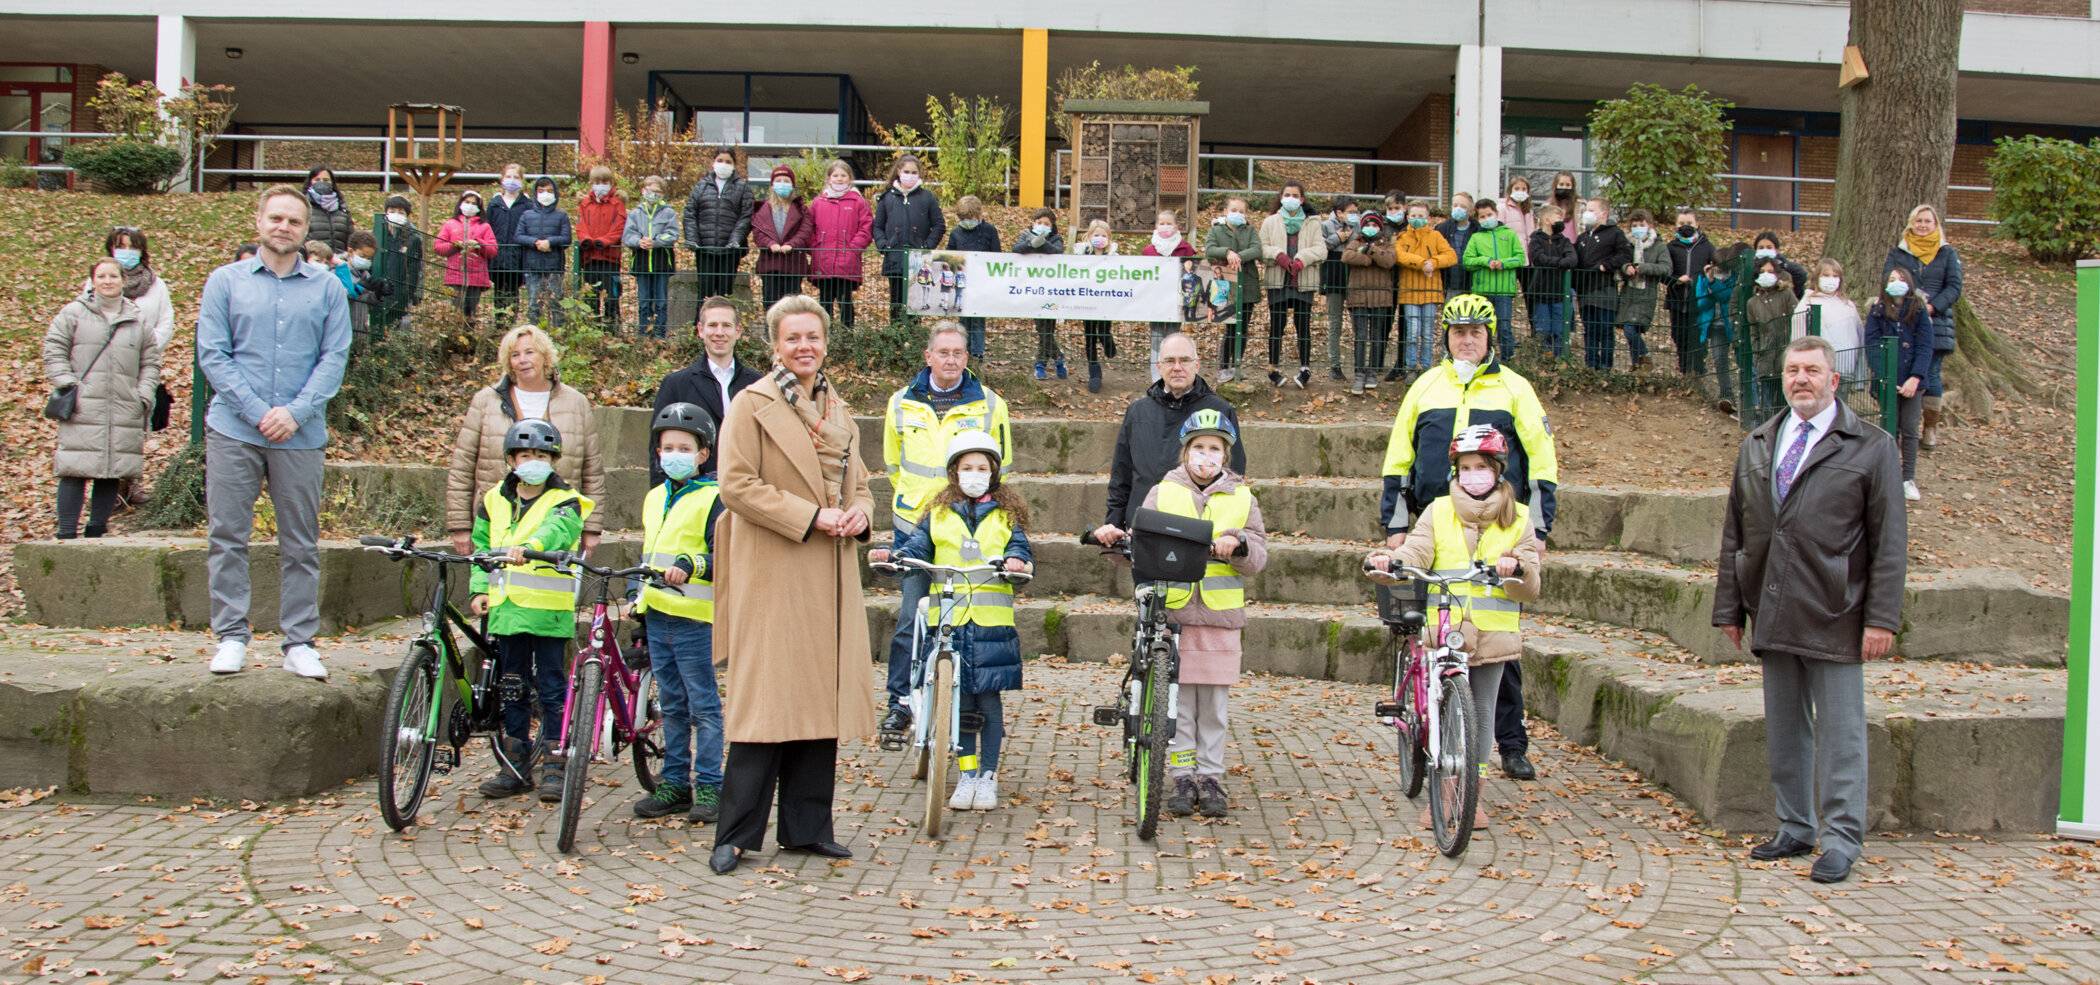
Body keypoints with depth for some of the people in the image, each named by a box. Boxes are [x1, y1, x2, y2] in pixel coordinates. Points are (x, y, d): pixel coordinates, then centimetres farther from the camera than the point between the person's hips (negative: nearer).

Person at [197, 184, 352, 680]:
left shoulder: (327, 287, 7)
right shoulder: (225, 281, 6)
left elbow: (335, 358, 1)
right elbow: (213, 355, 0)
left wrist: (295, 412, -11)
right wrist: (258, 413, -11)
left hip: (301, 435, 0)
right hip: (234, 431, 0)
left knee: (301, 544, 4)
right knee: (228, 536, 1)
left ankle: (299, 642, 11)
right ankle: (231, 636, 10)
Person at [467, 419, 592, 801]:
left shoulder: (564, 502, -3)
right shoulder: (494, 501, 12)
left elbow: (556, 531, -24)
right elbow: (481, 545, 19)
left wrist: (527, 547, -44)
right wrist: (480, 589, 6)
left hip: (549, 610, -5)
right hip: (506, 608, 5)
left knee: (551, 688, 1)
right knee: (512, 688, 11)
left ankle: (553, 765, 9)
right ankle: (516, 766, 20)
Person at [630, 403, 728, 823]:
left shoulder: (712, 498, -7)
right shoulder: (654, 498, 16)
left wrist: (691, 565, -31)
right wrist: (637, 600, 21)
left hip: (695, 617, -7)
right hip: (657, 615, 7)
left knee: (703, 705, -1)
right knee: (672, 705, 13)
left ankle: (709, 785, 5)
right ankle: (674, 781, 20)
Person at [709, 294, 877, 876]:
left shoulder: (838, 409, 18)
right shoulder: (752, 404, -3)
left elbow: (857, 483, 24)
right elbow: (737, 484, -12)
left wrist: (859, 513, 0)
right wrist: (812, 516, -16)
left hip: (829, 577, 7)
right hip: (773, 573, -7)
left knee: (822, 697, 8)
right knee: (767, 699, -7)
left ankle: (807, 827, 17)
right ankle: (736, 835, 2)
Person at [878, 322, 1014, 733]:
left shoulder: (989, 405, 4)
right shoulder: (902, 402, 8)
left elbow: (1000, 467, 13)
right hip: (914, 525, 1)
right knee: (911, 615, -2)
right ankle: (900, 701, 7)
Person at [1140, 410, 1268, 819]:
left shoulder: (1242, 498, 10)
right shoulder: (1163, 493, 9)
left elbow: (1259, 557, 4)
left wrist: (1239, 546, -17)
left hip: (1220, 616, 1)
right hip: (1173, 612, 0)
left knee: (1214, 703, 4)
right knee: (1179, 700, 2)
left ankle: (1211, 777, 14)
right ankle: (1183, 777, 11)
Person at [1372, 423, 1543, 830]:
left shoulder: (1518, 519, 8)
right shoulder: (1439, 512, 7)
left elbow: (1530, 589, 4)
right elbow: (1416, 552, -7)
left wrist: (1517, 568, -19)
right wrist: (1391, 560, -29)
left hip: (1492, 635, 1)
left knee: (1482, 713, 7)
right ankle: (1444, 790, 12)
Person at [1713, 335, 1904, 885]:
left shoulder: (1870, 447, 0)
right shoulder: (1756, 446, 13)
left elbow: (1889, 541, -4)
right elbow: (1734, 534, 14)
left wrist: (1882, 617, -10)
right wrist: (1730, 607, 10)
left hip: (1833, 618, -5)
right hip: (1772, 616, 5)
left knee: (1839, 732, 0)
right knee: (1784, 731, 11)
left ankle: (1840, 840, 8)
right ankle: (1796, 830, 22)